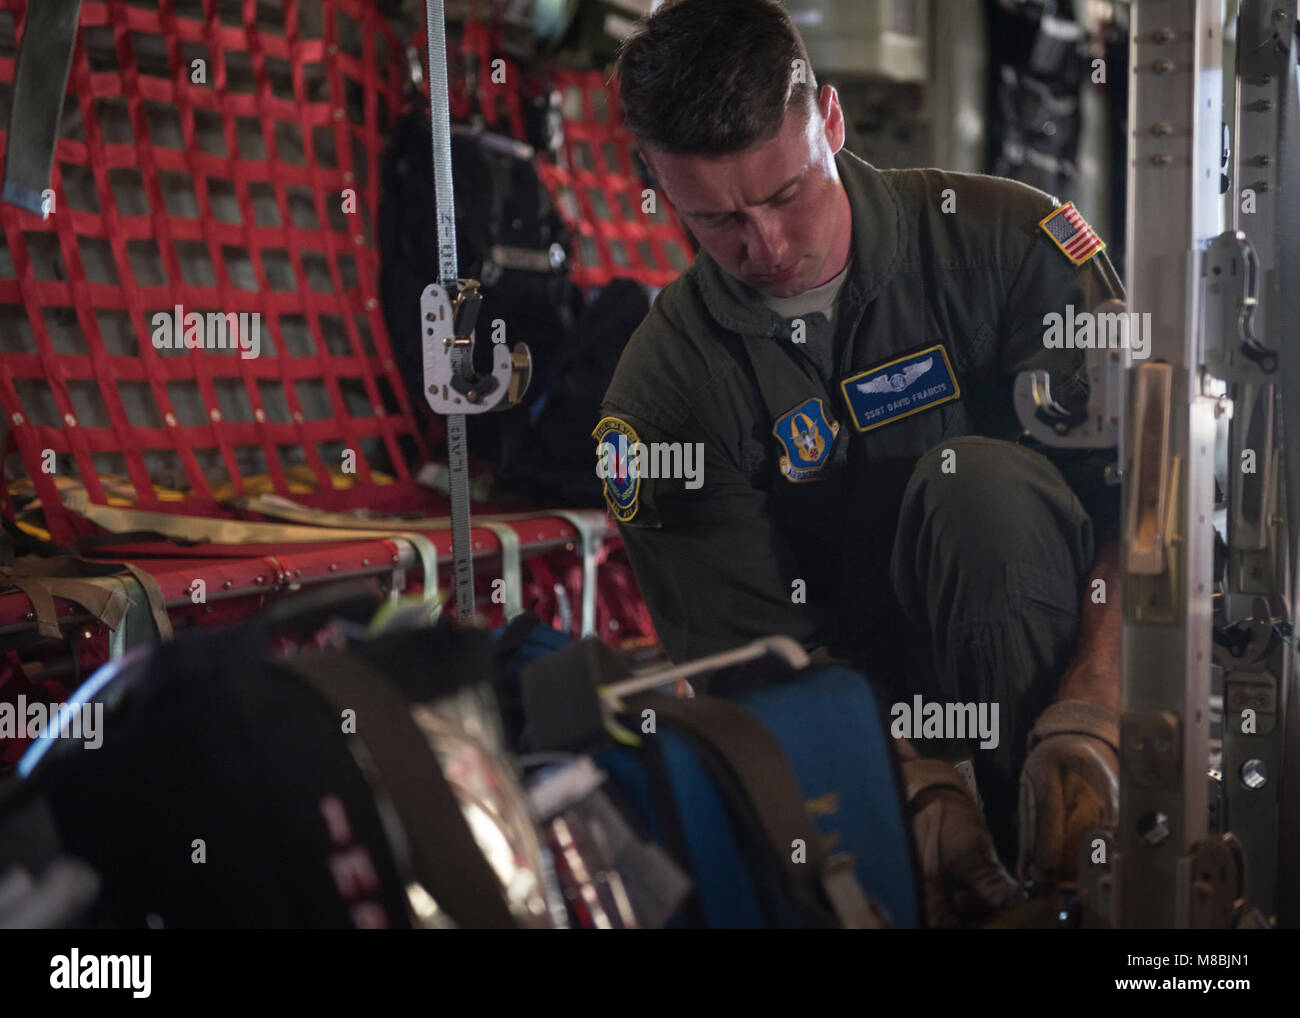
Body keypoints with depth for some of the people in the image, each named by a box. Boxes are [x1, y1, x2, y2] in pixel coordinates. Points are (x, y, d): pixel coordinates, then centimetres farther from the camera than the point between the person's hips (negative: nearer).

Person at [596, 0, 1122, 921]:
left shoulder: (1000, 240, -8)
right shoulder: (662, 389, -5)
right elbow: (756, 653, -8)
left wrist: (1087, 719, -25)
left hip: (1075, 647, -1)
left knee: (976, 479, -31)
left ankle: (1058, 860, -25)